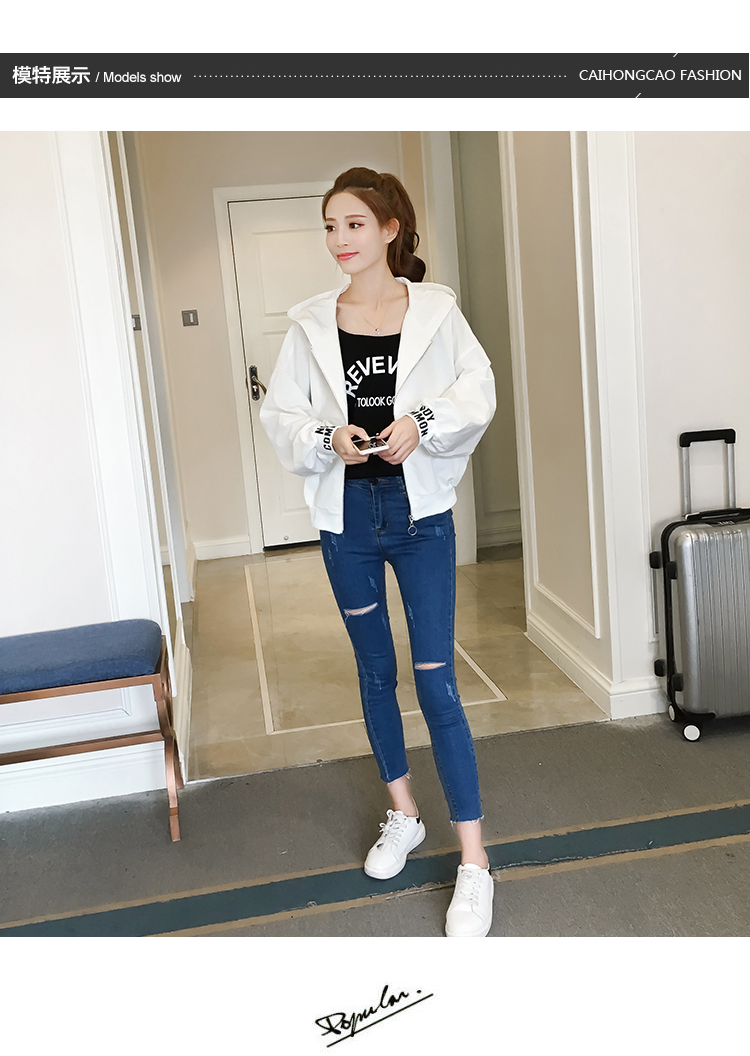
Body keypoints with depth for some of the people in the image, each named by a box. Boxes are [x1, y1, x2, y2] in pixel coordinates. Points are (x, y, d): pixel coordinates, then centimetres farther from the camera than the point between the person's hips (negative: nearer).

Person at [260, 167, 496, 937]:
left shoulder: (435, 310, -2)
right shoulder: (310, 324, 1)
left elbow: (478, 389, -3)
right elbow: (279, 413, 2)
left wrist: (424, 421, -20)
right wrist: (327, 437, -17)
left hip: (420, 513, -2)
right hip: (346, 516, 3)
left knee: (435, 679, -5)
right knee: (375, 671, 15)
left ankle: (474, 860, 5)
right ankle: (403, 815, 36)